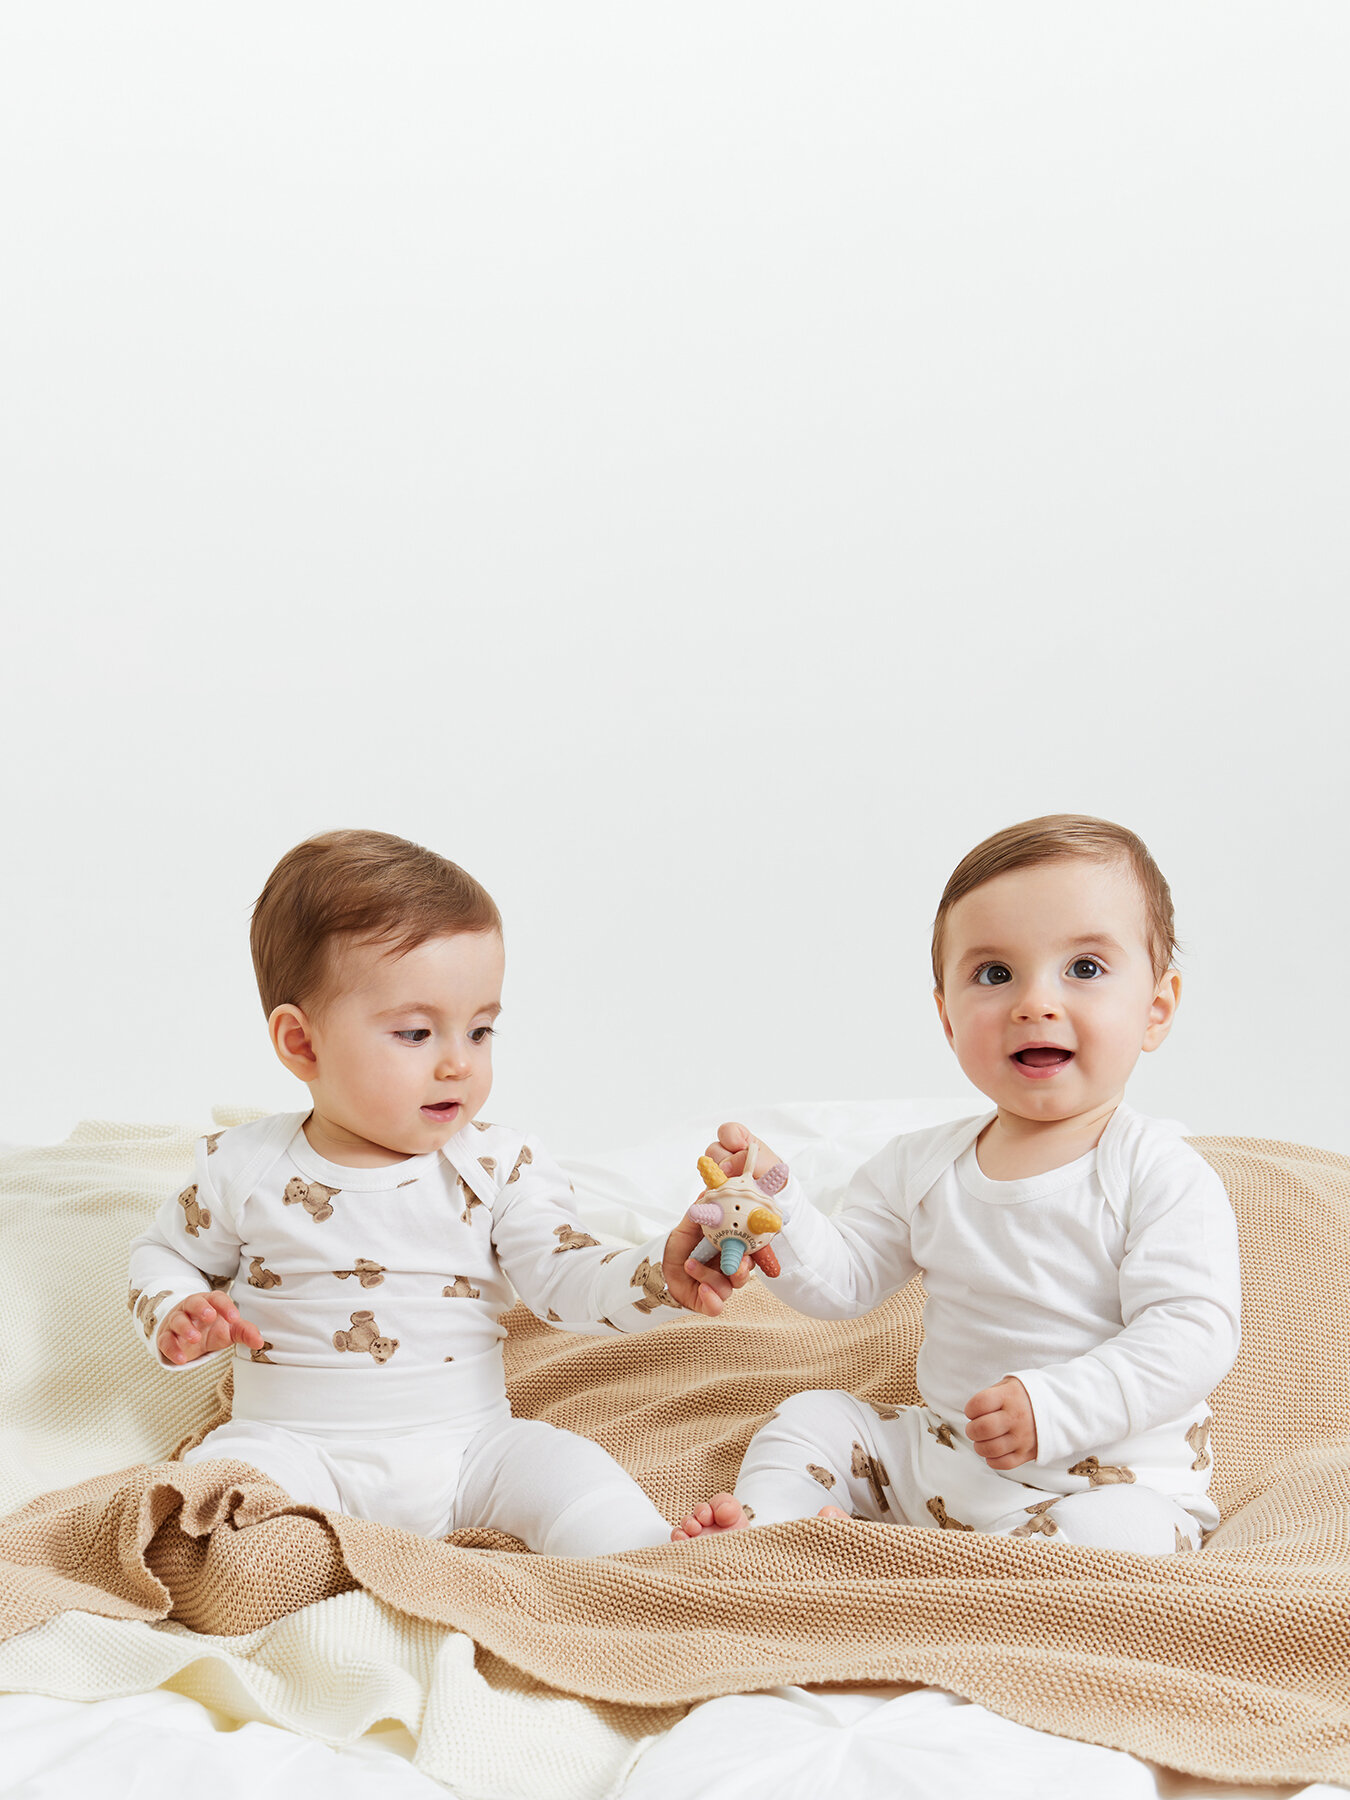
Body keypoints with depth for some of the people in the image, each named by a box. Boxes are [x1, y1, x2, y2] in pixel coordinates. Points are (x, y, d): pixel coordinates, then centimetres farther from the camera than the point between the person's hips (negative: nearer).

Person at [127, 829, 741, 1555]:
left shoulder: (499, 1168, -1)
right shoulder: (246, 1170, -1)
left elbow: (569, 1281, -10)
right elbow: (165, 1251, 16)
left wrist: (661, 1275, -30)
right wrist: (175, 1318, -7)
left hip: (466, 1448, 1)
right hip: (299, 1446, -1)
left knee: (568, 1470, -24)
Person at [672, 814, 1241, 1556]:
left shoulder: (1161, 1178, -15)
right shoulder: (920, 1167, 3)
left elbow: (1191, 1333, -21)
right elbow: (839, 1280, 6)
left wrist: (1056, 1407, -32)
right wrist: (771, 1199, -11)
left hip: (1112, 1482, -6)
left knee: (1111, 1533, -35)